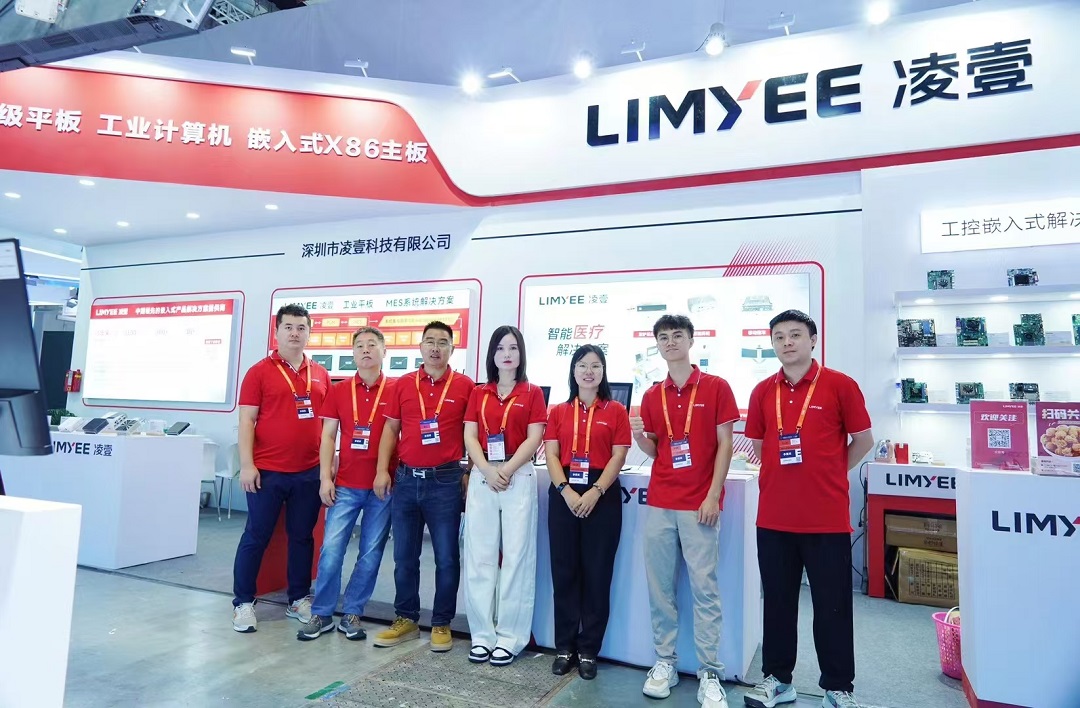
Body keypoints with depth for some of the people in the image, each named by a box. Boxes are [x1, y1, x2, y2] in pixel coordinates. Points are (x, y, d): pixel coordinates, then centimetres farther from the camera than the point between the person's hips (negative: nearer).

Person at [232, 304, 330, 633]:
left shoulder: (320, 375, 9)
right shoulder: (260, 372, -1)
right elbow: (246, 420, -4)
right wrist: (247, 464, -11)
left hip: (310, 472, 4)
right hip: (267, 471, -3)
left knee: (302, 536, 12)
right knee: (256, 536, 5)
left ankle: (299, 599, 25)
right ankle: (243, 602, 19)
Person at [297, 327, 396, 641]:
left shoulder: (396, 391, -1)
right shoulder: (339, 391, 6)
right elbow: (328, 436, 7)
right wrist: (325, 478, -1)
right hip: (345, 485, 1)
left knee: (371, 553, 6)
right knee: (331, 548, 0)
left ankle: (352, 614, 20)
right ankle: (322, 614, 16)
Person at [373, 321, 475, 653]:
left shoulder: (465, 385, -1)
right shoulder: (403, 385, 7)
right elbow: (391, 429, 10)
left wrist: (471, 473, -4)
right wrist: (382, 470, 2)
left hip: (445, 481, -3)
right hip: (405, 479, 3)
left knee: (447, 557, 5)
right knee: (404, 556, 12)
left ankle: (441, 624, 19)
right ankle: (406, 620, 27)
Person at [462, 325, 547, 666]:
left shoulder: (532, 393, 5)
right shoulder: (479, 393, 13)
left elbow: (534, 439, -3)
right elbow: (470, 437, 5)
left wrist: (507, 470, -13)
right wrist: (488, 471, -10)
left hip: (519, 477, -3)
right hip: (482, 477, 3)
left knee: (516, 556, 0)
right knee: (479, 556, 4)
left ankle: (510, 636, 10)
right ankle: (482, 634, 14)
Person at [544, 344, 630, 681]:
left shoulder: (616, 411, 4)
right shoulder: (559, 411, 10)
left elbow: (618, 457, -3)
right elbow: (551, 454, 2)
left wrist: (595, 492, -15)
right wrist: (566, 490, -13)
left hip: (602, 495, -2)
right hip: (564, 494, 2)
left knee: (597, 573, 3)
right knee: (564, 571, 6)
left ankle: (589, 650, 15)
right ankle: (564, 647, 18)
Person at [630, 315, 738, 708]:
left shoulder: (716, 387, -1)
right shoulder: (652, 396, 10)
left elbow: (724, 445, -3)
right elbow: (654, 451, 13)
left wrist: (713, 496, -10)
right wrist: (639, 437, -10)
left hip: (700, 504, -4)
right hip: (660, 503, 4)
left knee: (704, 587, 0)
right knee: (659, 586, 7)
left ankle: (710, 675, 9)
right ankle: (665, 663, 20)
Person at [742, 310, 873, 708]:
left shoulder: (839, 385, -4)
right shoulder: (763, 391, 5)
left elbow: (863, 440, 3)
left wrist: (828, 474, 6)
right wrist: (784, 477, 6)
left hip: (827, 517, -3)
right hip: (774, 517, 3)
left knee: (832, 605, 9)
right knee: (778, 600, 14)